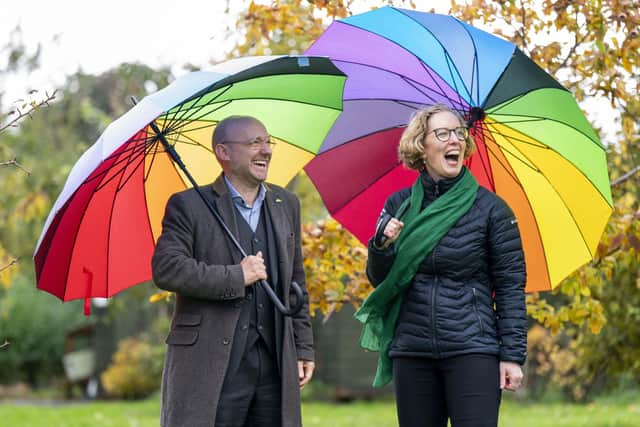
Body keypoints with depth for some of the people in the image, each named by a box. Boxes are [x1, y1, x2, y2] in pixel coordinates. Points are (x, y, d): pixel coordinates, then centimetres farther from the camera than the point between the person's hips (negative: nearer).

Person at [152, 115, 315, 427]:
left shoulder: (286, 205, 16)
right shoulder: (189, 205, 0)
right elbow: (165, 269, -14)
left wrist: (303, 349, 13)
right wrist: (236, 277, -14)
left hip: (274, 364, 5)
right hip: (210, 368, -5)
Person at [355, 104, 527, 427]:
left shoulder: (490, 209, -2)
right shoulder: (399, 206, 7)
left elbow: (510, 286, -2)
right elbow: (379, 280, 11)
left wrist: (512, 355, -7)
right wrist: (382, 245, -11)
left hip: (472, 351, -3)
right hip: (411, 352, 4)